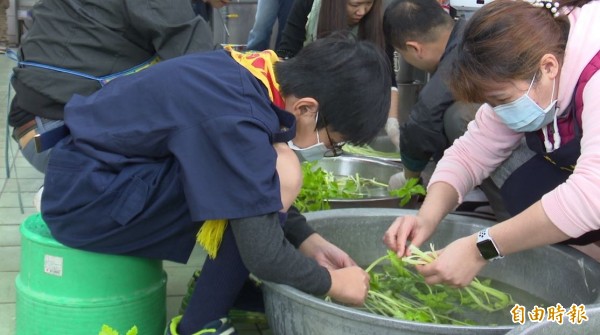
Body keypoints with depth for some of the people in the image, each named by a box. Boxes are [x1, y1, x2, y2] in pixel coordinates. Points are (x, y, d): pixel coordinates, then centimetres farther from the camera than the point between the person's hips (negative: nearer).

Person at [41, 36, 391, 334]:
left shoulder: (260, 73, -1)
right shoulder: (237, 115, -28)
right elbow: (263, 252, -25)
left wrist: (310, 242, 3)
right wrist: (331, 281, -9)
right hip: (87, 197, -9)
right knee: (279, 176, -21)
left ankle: (223, 287, 17)